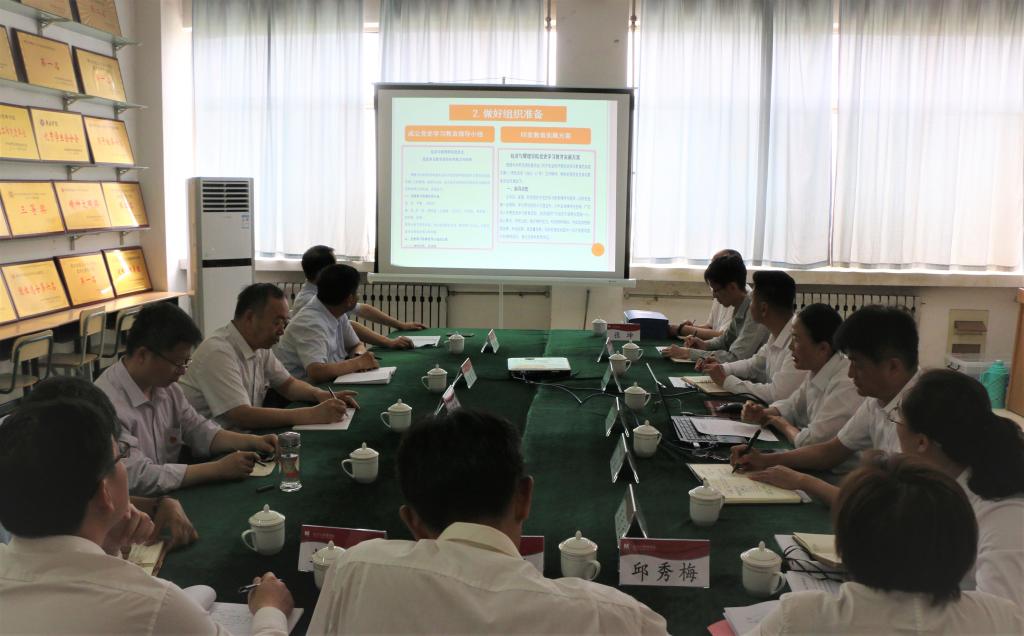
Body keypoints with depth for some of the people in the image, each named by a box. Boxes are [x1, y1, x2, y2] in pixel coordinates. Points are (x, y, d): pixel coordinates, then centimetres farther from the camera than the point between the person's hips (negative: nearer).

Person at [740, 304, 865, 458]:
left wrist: (784, 425, -6)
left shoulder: (846, 386, -24)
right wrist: (763, 414, 1)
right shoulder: (818, 372, 5)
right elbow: (792, 406, 21)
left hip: (841, 469, -8)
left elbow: (811, 443, -26)